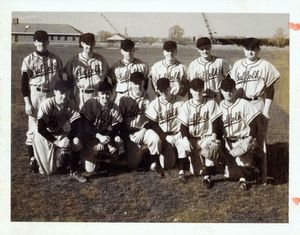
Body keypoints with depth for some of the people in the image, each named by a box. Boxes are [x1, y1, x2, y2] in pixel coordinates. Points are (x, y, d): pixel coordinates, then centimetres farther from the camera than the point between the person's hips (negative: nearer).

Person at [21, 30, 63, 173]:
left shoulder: (56, 59, 8)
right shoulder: (28, 60, 0)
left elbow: (61, 80, 13)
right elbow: (24, 83, -1)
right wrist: (27, 103, -8)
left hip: (53, 97, 3)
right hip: (36, 97, -2)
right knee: (34, 128, 0)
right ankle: (32, 160, 9)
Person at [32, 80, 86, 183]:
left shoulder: (70, 105, -12)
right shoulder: (47, 104, -24)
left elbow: (76, 125, -16)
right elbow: (40, 129, -28)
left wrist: (68, 140, -33)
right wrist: (56, 141, -33)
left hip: (61, 134, 4)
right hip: (45, 135, -3)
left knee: (76, 142, -27)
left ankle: (74, 171, -10)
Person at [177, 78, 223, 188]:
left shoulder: (211, 103, 2)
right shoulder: (187, 105, 3)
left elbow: (215, 121, -3)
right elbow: (183, 125, -3)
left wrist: (214, 135, -22)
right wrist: (185, 138, -21)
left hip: (207, 137, 0)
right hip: (192, 139, 0)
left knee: (213, 146, -36)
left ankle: (207, 176, -22)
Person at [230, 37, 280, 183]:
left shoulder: (265, 65, -1)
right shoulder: (237, 65, 10)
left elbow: (270, 90, 0)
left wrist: (266, 110, -6)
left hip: (257, 105, -3)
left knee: (259, 139, -1)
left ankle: (261, 174, 8)